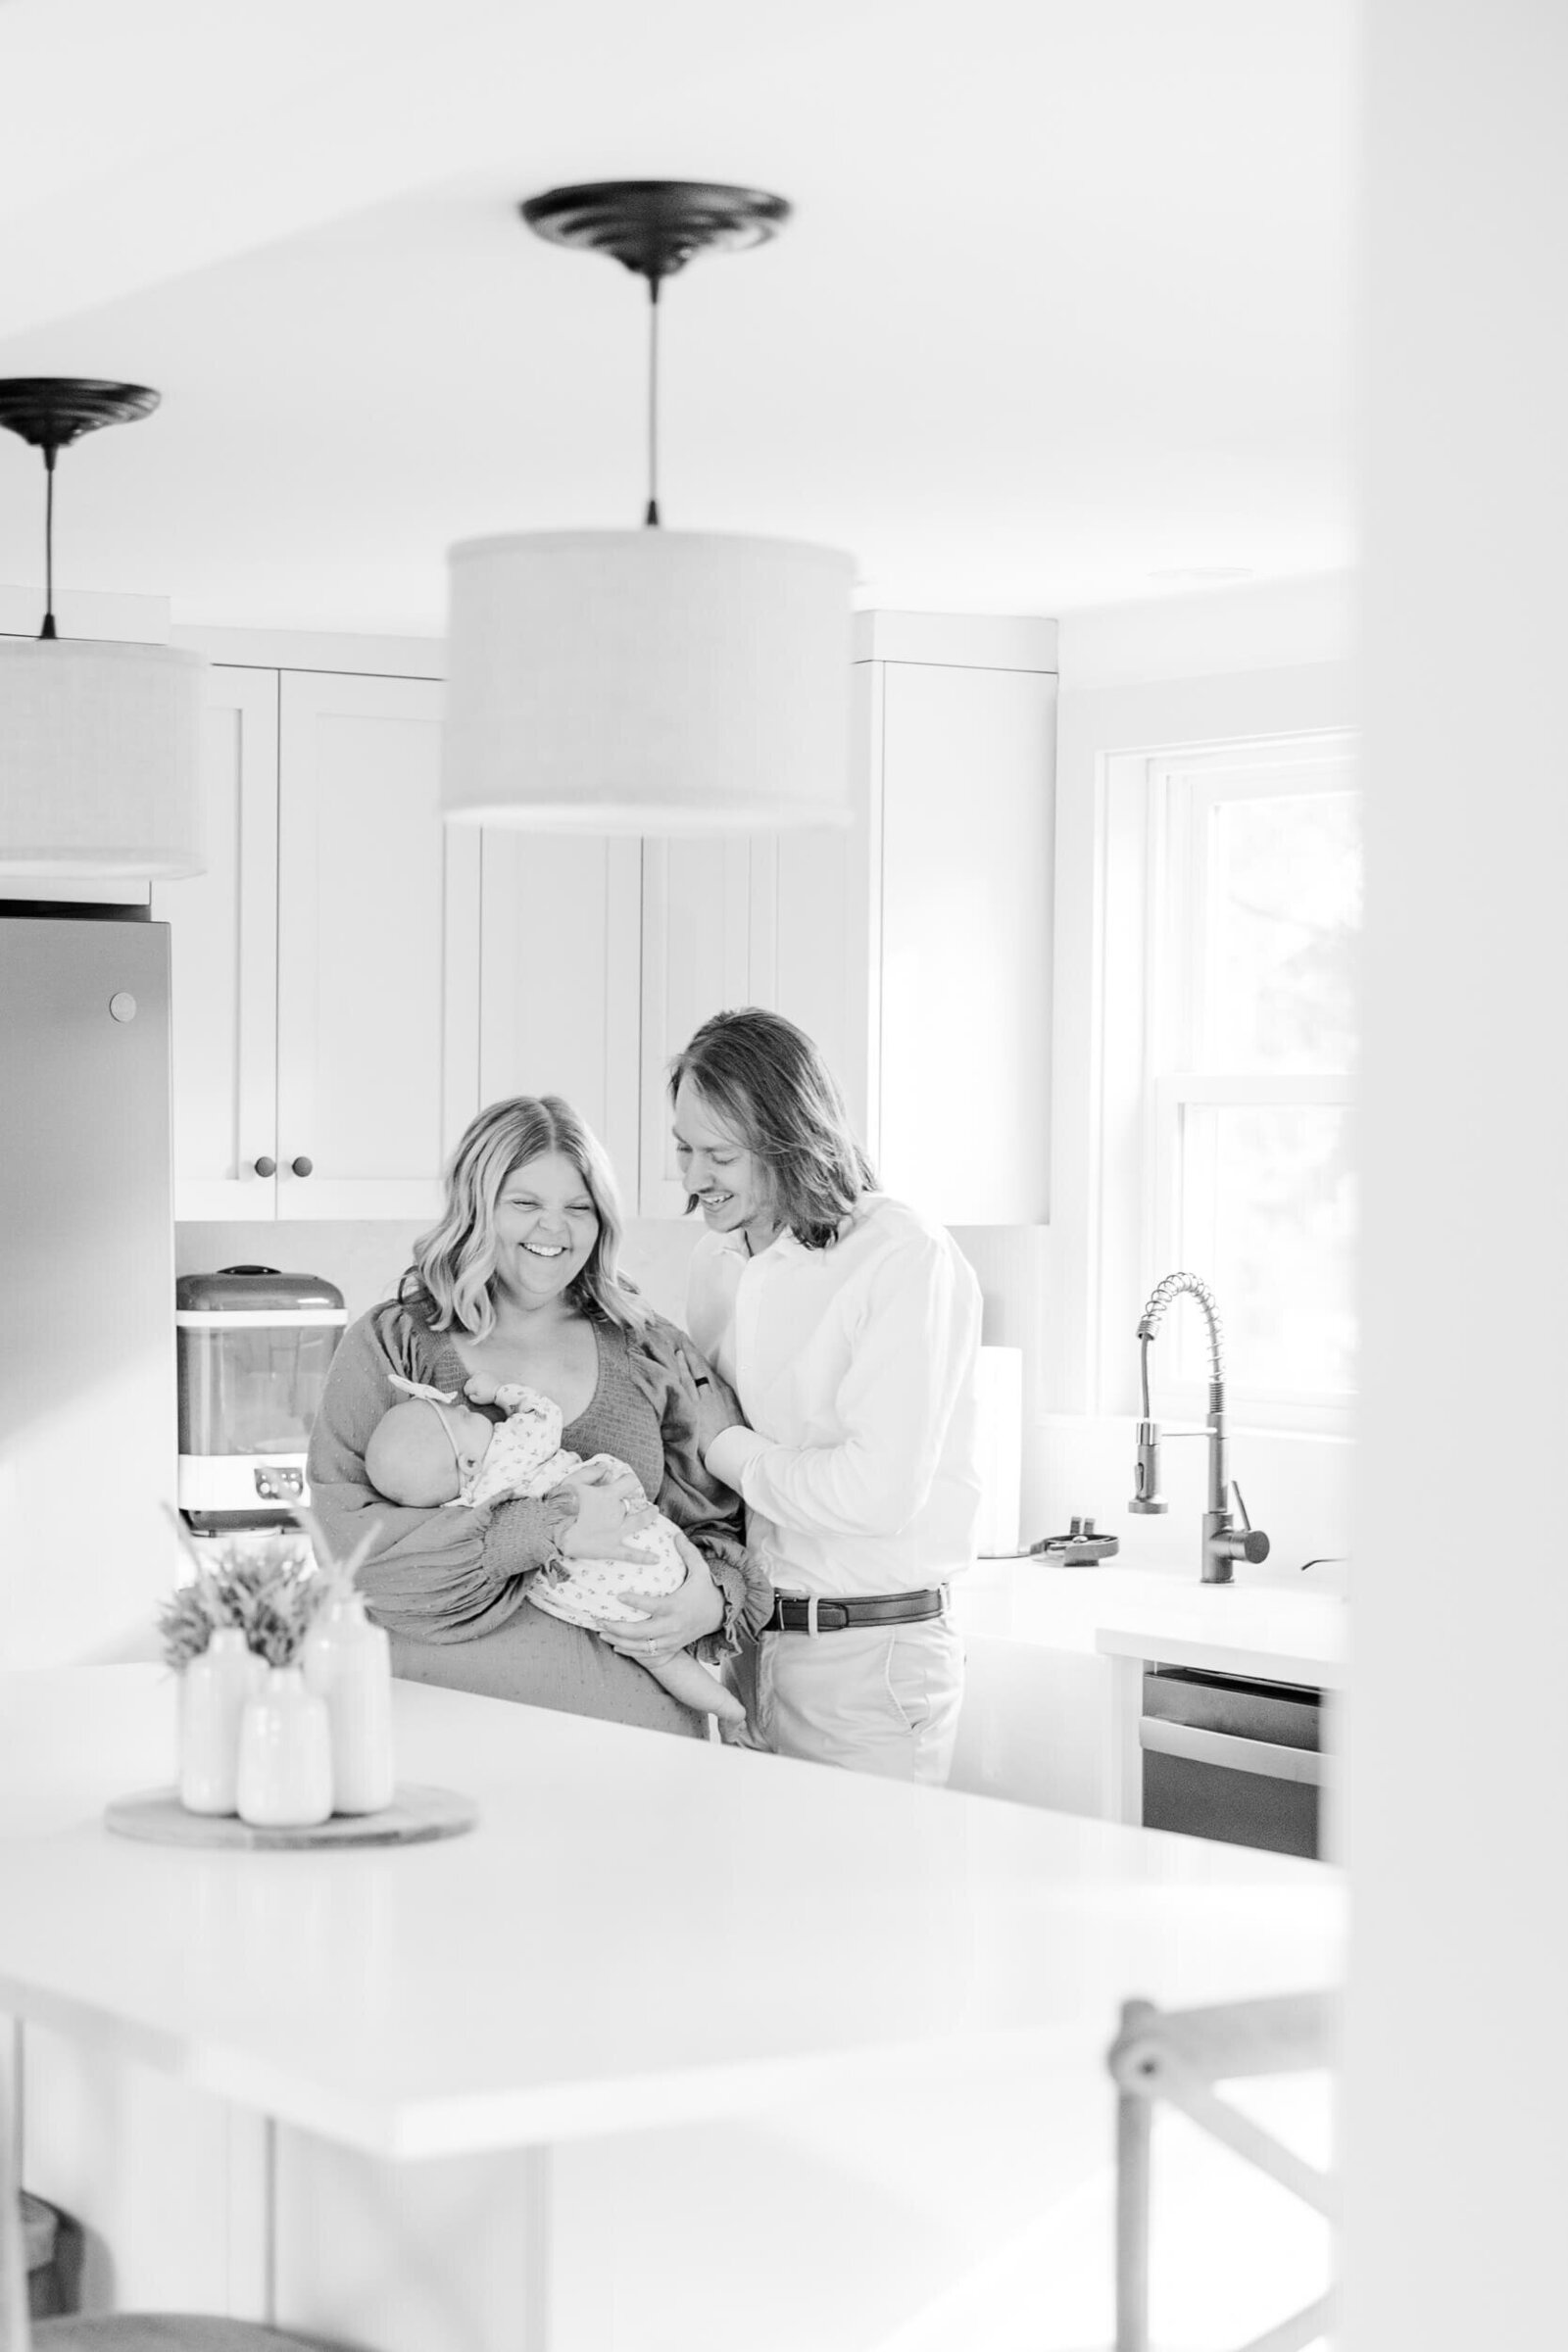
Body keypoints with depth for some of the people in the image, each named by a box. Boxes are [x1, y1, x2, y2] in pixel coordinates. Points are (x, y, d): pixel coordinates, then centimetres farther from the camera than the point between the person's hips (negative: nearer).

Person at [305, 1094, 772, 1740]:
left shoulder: (651, 1354, 13)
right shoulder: (390, 1345, 4)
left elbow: (724, 1518, 20)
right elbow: (343, 1535, -9)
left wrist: (715, 1599, -4)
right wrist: (550, 1530, -13)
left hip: (628, 1712, 3)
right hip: (444, 1710, -2)